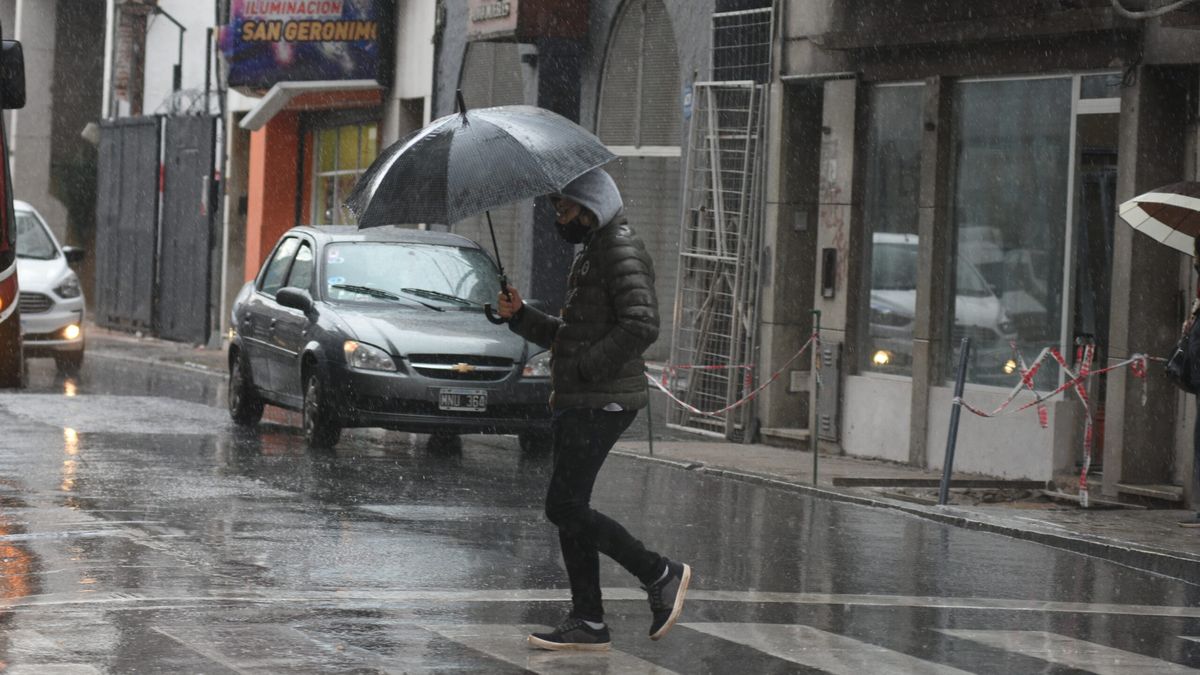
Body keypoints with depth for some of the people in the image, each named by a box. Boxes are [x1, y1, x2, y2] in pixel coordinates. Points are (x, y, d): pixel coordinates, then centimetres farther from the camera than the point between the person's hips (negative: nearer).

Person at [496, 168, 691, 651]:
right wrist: (520, 316, 10)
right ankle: (588, 624, 9)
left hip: (603, 401, -10)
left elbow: (641, 325, -23)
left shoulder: (622, 252, -11)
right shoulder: (591, 253, 21)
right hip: (578, 402, 10)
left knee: (564, 506, -12)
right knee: (568, 508, 8)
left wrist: (584, 368, -20)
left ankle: (660, 575, -3)